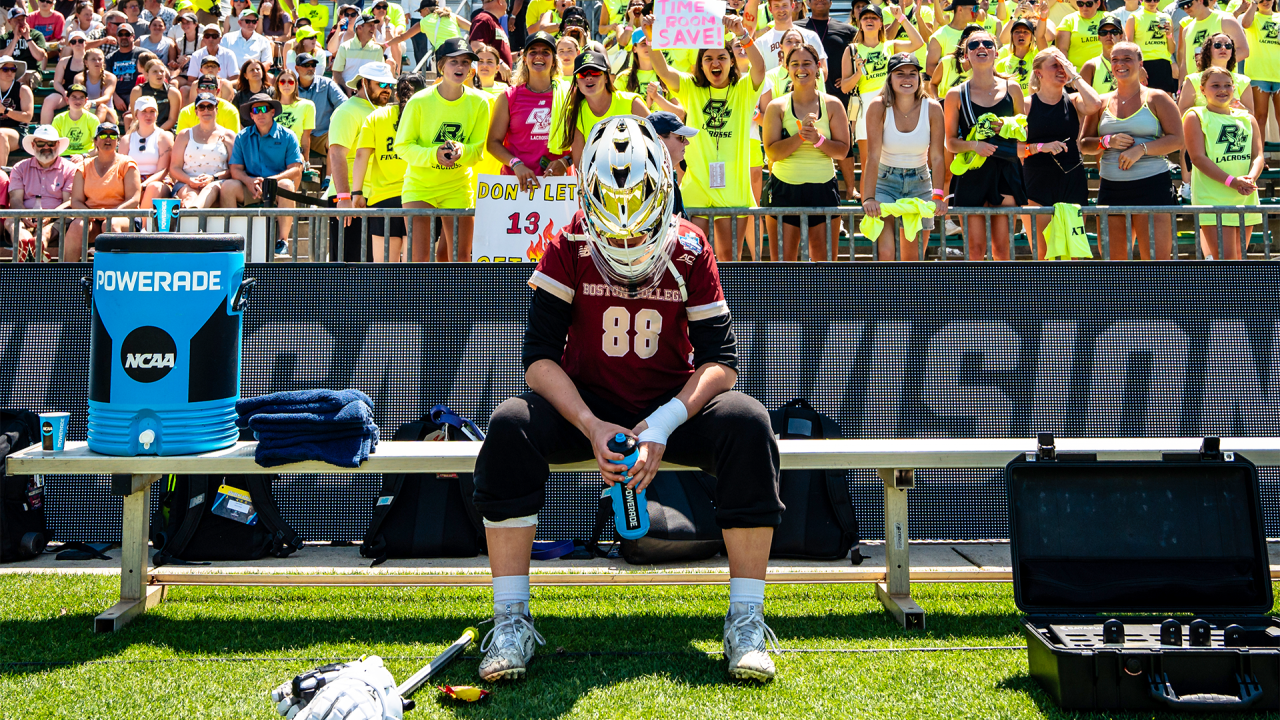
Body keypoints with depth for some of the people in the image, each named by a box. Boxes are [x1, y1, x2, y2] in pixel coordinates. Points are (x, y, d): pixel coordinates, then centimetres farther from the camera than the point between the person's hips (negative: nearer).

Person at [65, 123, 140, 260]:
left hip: (121, 217, -2)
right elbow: (76, 201, 11)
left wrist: (110, 213, -18)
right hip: (91, 218, 2)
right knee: (76, 226, -31)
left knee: (111, 225, -37)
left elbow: (133, 200, 0)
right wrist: (89, 213, -13)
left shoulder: (126, 164, 11)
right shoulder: (84, 166, 19)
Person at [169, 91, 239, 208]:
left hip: (217, 183, -2)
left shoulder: (228, 135, 17)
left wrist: (213, 177, -12)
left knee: (212, 187, -39)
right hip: (186, 184, 3)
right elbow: (174, 168, 13)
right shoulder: (185, 135, 21)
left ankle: (192, 208, -69)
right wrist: (190, 180, -9)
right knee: (191, 196, -34)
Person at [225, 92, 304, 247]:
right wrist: (249, 181, -19)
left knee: (286, 185, -36)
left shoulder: (287, 137, 3)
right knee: (227, 187, -25)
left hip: (276, 188, -2)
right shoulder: (242, 137, 11)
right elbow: (235, 169, 5)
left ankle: (283, 239, -32)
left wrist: (268, 181, -19)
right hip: (251, 189, 2)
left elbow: (296, 169, -6)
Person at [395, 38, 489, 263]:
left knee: (461, 256, 3)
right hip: (420, 184, -2)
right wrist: (433, 155, -28)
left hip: (458, 186, 2)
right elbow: (402, 146, -10)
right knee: (420, 257, -7)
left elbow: (478, 149, -2)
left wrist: (460, 151, -25)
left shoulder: (478, 103, -7)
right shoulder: (419, 101, -14)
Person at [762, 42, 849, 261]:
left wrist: (818, 139, -16)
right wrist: (801, 135, -18)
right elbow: (772, 153, -7)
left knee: (823, 258, 4)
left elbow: (843, 150, 2)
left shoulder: (832, 105, 5)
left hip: (823, 188, 1)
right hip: (785, 189, -1)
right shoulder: (777, 107, 2)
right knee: (784, 257, 0)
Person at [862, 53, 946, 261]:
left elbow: (937, 157, -10)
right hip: (885, 181, -2)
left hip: (919, 184, 2)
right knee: (885, 253, -18)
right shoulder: (878, 106, -15)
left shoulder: (932, 108, -9)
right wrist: (869, 198, -29)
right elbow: (873, 156, -20)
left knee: (914, 258, 4)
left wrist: (938, 195, -23)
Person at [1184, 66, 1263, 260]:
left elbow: (1258, 155, 8)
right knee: (1225, 259, -14)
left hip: (1245, 199, 5)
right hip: (1212, 199, -5)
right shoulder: (1195, 117, 0)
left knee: (1237, 259, 9)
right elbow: (1198, 157, -11)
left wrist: (1250, 179, -15)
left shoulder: (1247, 119, 15)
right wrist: (1231, 181, -19)